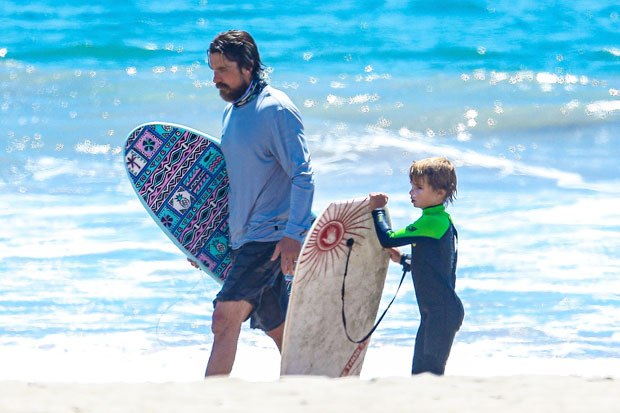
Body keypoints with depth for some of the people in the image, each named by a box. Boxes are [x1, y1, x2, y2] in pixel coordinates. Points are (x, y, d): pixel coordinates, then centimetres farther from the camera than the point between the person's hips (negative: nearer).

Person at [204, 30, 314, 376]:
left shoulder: (276, 109, -11)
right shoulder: (232, 112, 16)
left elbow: (303, 176, -16)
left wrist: (294, 234, -24)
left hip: (271, 237, -9)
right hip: (244, 238, 9)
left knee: (225, 318, -17)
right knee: (279, 330, 9)